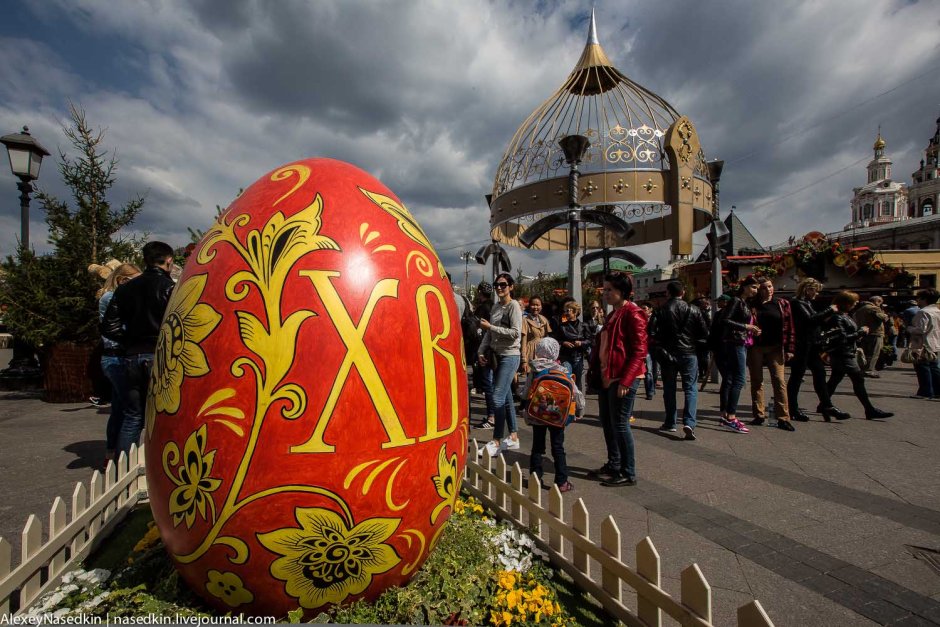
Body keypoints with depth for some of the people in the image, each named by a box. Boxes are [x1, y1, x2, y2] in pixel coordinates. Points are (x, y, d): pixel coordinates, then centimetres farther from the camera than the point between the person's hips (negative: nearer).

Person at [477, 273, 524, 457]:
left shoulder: (514, 306, -7)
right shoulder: (495, 307, 14)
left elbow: (515, 333, -17)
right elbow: (489, 333, 15)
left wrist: (490, 327, -14)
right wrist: (481, 351, 3)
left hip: (509, 356, -7)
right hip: (496, 355, 7)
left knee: (498, 398, -11)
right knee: (506, 397, 12)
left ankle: (496, 442, -2)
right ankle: (513, 438, 22)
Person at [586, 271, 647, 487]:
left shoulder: (632, 314, -12)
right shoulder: (613, 314, 16)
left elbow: (639, 351, -17)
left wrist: (625, 380, -22)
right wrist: (596, 373, 15)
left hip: (622, 379, -9)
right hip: (607, 377, 9)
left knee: (619, 424, -2)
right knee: (607, 423, 15)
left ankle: (628, 474, 12)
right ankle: (613, 465, 29)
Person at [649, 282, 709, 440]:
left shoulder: (660, 311, -6)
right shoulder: (693, 310, -3)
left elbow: (651, 333, -12)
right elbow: (705, 333, -1)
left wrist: (660, 344, 5)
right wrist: (694, 343, 15)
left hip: (667, 354, 0)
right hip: (689, 353, 0)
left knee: (669, 389, 12)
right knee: (690, 388, 5)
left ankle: (670, 423, 19)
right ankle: (689, 422, -10)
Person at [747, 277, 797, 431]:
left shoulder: (782, 304, 5)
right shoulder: (752, 305, 2)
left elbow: (789, 328, 3)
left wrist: (789, 349, -2)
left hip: (775, 348, 0)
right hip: (755, 348, 0)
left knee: (779, 381, -4)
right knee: (756, 382, 7)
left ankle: (783, 418, 1)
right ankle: (759, 415, 16)